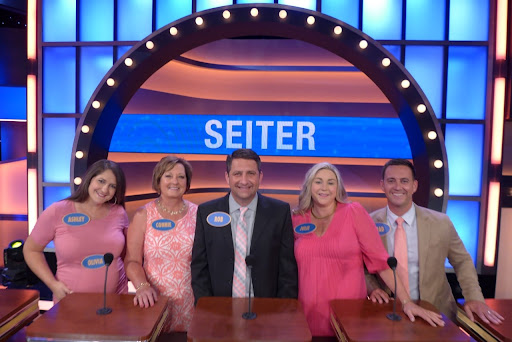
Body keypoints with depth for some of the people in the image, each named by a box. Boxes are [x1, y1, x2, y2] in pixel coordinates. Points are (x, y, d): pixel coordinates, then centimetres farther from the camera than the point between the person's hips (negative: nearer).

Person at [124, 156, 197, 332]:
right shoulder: (143, 215, -1)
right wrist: (142, 286, -21)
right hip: (154, 300, -1)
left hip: (190, 302, 1)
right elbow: (132, 260, -4)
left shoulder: (197, 213, 1)